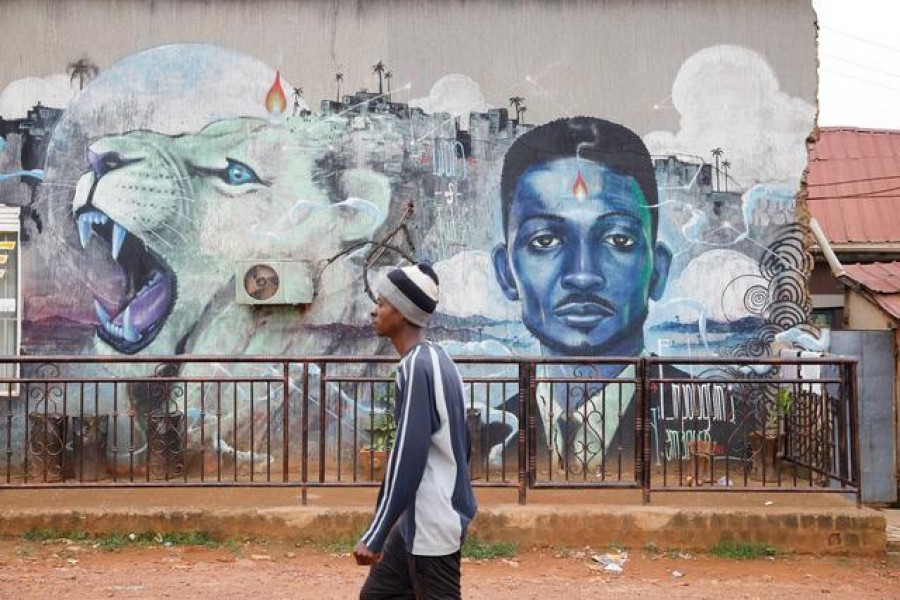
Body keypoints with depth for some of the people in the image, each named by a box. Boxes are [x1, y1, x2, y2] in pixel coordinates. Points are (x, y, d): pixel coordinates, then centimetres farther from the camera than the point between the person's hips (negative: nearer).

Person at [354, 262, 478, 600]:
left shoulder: (416, 367, -19)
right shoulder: (437, 360, 10)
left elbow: (408, 456, -24)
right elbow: (459, 444, 17)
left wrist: (375, 536, -21)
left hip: (432, 523, -10)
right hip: (420, 519, 10)